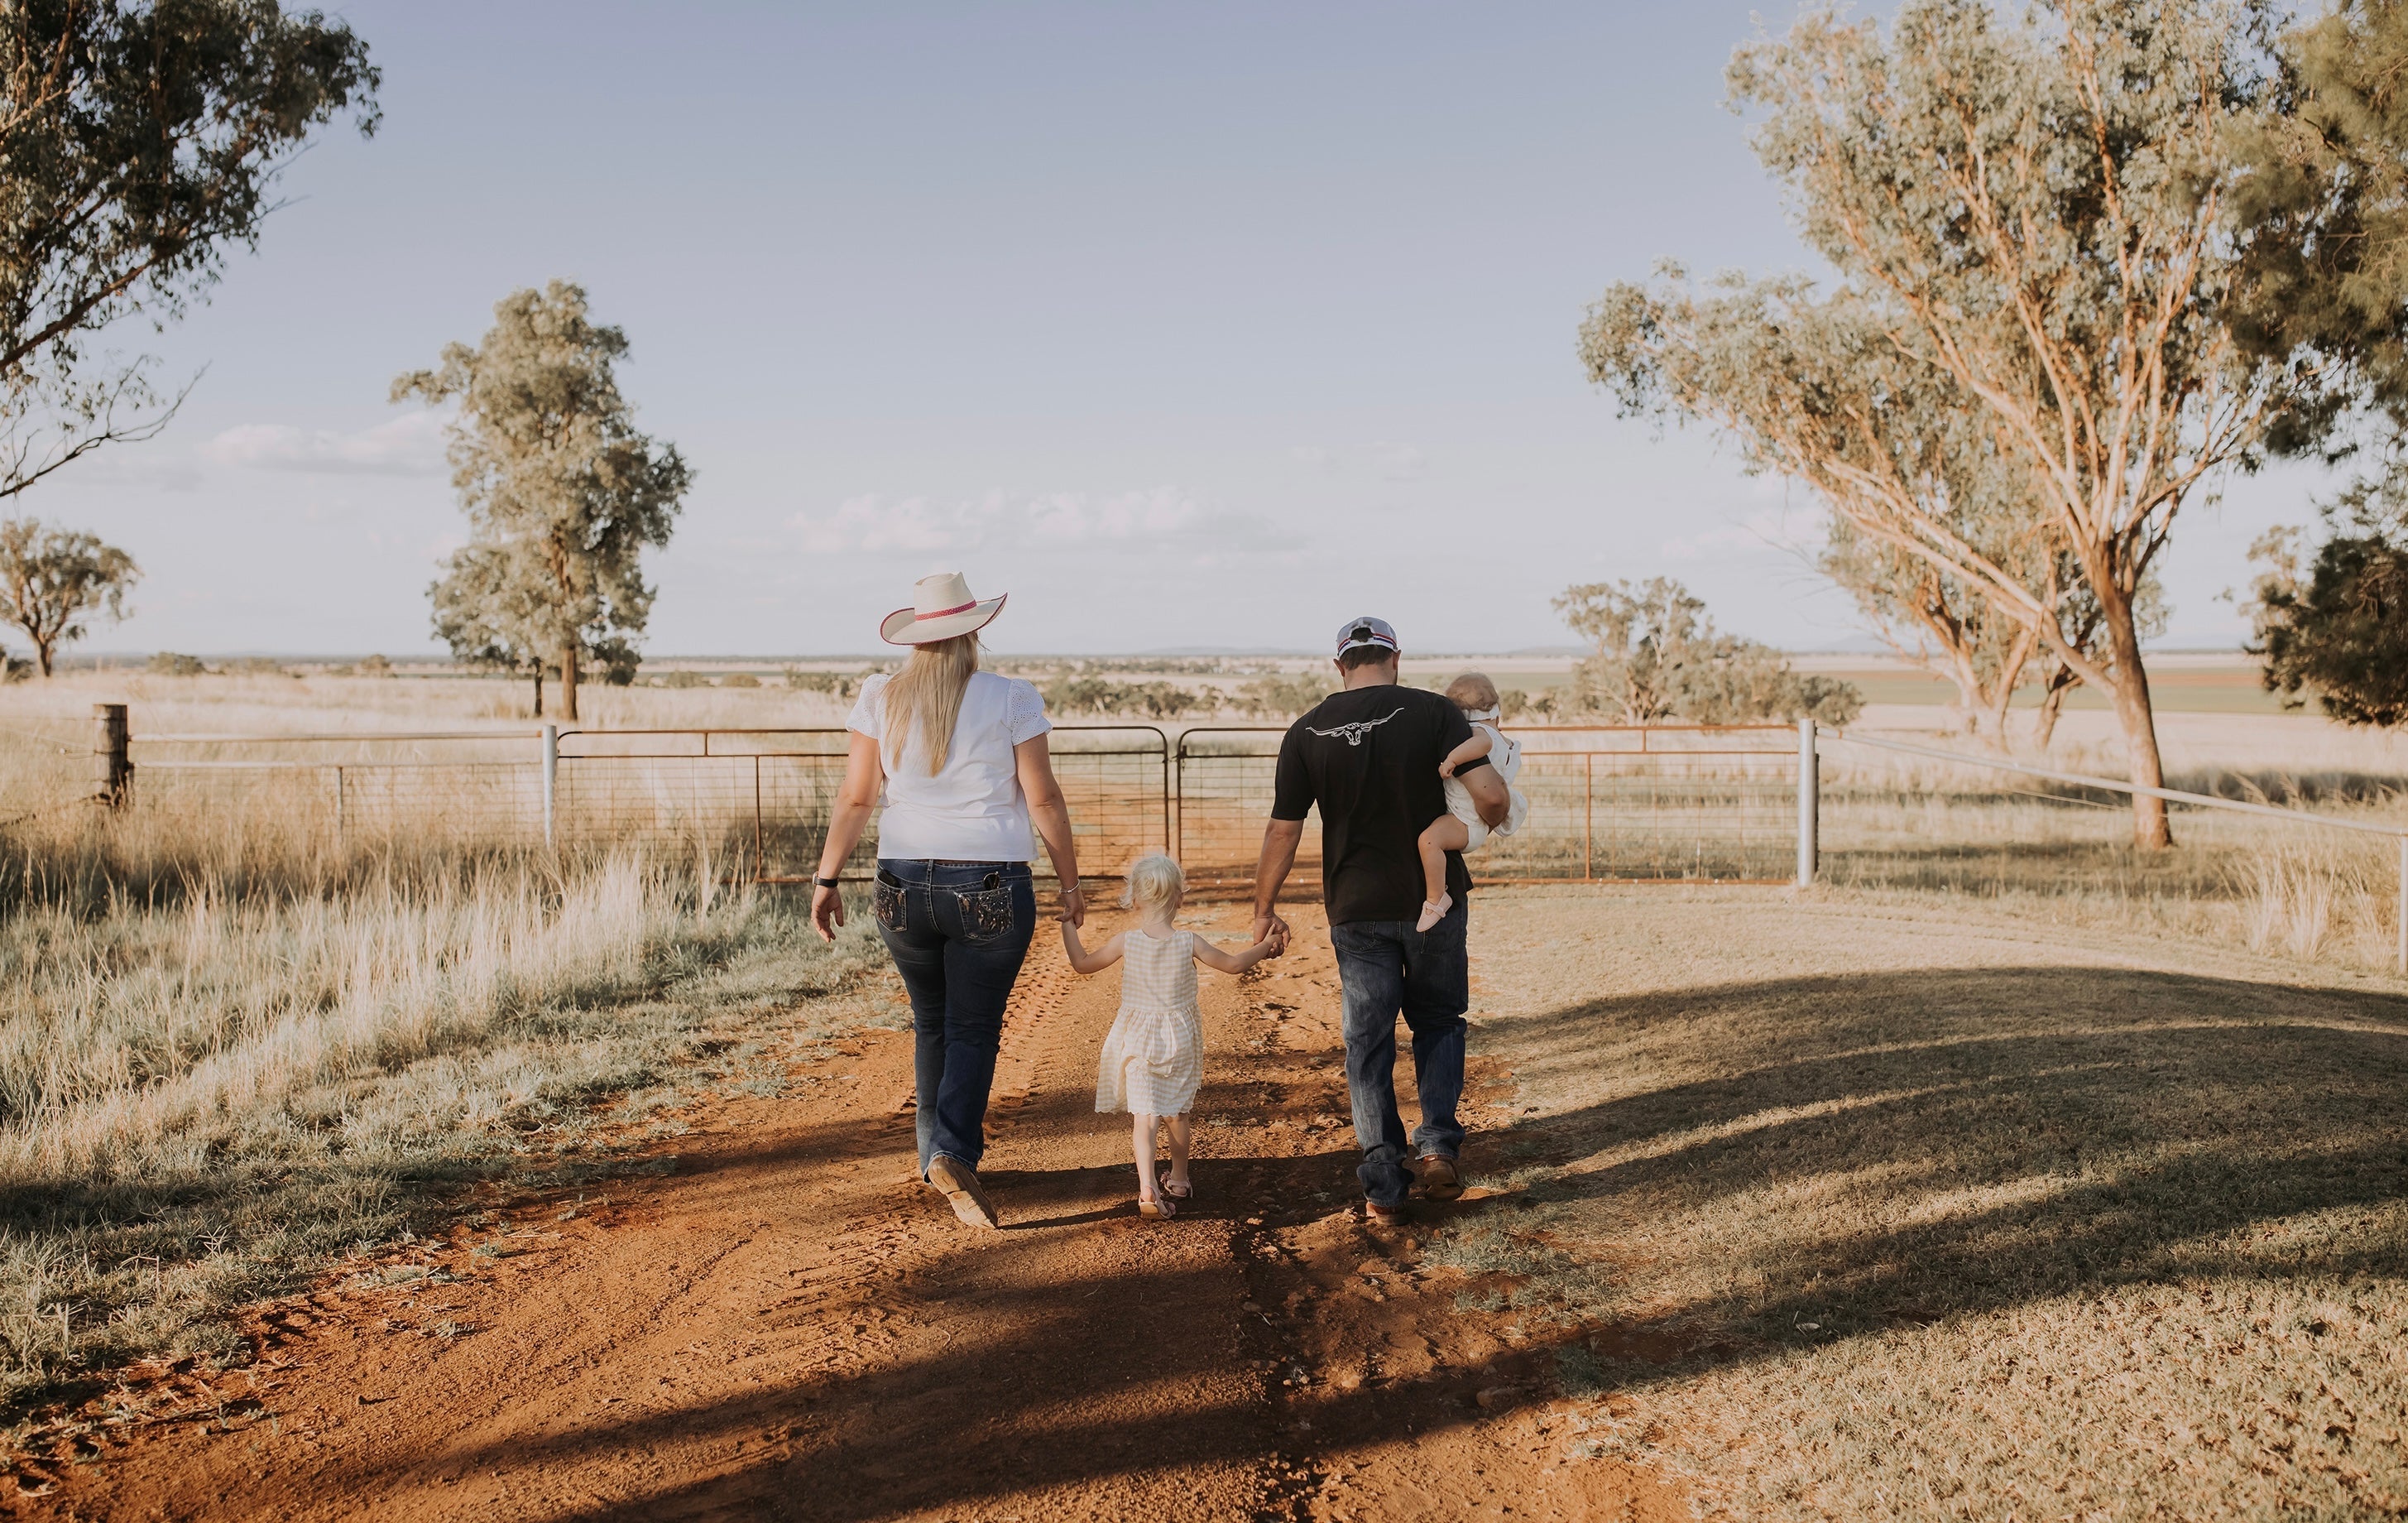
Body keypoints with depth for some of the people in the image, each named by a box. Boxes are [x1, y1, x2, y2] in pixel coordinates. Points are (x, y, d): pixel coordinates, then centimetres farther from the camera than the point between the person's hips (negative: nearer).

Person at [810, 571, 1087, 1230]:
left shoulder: (881, 700, 1)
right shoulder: (1011, 699, -5)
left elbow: (855, 798, -1)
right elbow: (1043, 800, -4)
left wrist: (826, 880, 6)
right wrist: (1070, 883, 4)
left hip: (905, 885, 3)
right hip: (991, 888, -3)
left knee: (931, 1024, 19)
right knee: (974, 1029, 4)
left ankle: (937, 1152, 28)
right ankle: (954, 1153, -15)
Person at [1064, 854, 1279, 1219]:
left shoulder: (1126, 943, -10)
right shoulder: (1189, 943, -10)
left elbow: (1082, 963, 1)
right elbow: (1234, 964, 1)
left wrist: (1068, 924, 13)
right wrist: (1263, 947, 17)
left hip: (1138, 1041, -1)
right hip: (1180, 1038, 1)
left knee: (1144, 1115, -4)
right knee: (1177, 1112, 19)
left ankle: (1147, 1186, -21)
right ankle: (1179, 1180, 33)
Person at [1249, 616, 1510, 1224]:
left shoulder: (1307, 733, -3)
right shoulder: (1433, 712, -8)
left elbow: (1283, 832, -1)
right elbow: (1491, 794, -17)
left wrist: (1264, 909, 11)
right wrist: (1490, 822, 7)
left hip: (1357, 908, 1)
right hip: (1435, 899, -1)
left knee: (1368, 1041, 9)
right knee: (1438, 1020, 20)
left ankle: (1383, 1185, 9)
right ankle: (1437, 1144, 5)